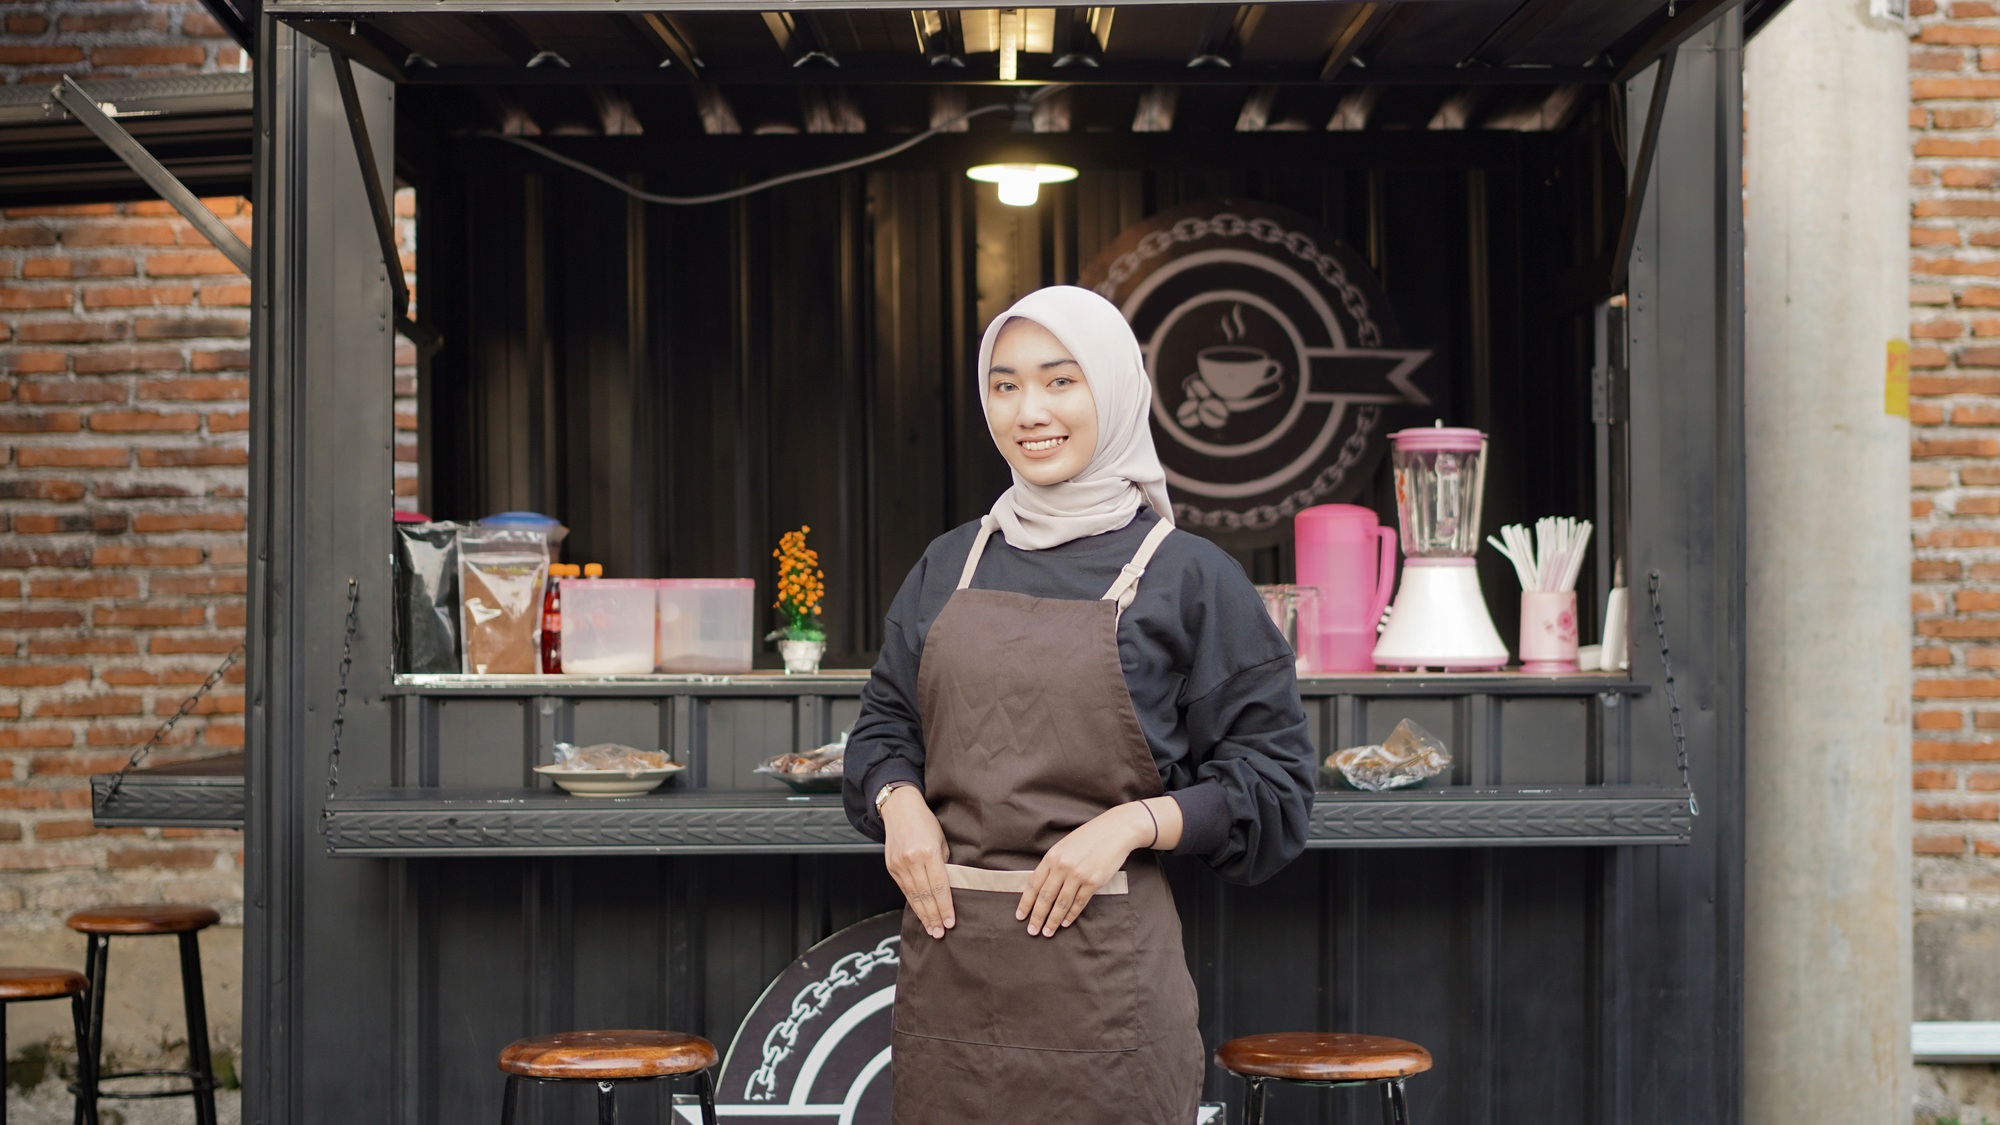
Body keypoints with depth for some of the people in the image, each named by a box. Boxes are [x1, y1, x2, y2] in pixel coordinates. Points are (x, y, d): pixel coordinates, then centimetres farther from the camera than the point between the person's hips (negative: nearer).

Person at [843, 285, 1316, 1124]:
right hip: (946, 954, 4)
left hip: (1100, 969, -3)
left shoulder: (1187, 576, -1)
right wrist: (900, 803, -3)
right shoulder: (950, 566, 11)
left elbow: (1271, 780, -1)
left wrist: (1131, 823, -15)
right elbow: (885, 723, 18)